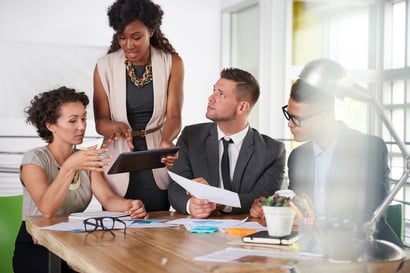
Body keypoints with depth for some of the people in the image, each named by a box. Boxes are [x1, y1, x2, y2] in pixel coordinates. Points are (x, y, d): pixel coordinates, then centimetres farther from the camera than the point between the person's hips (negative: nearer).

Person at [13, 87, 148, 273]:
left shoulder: (85, 158, 11)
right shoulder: (35, 159, -8)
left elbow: (108, 199, -4)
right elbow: (47, 209, -25)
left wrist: (130, 206, -27)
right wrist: (69, 167, -38)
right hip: (35, 249, -6)